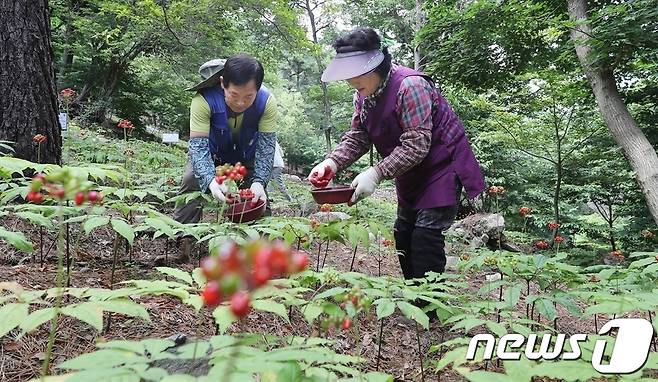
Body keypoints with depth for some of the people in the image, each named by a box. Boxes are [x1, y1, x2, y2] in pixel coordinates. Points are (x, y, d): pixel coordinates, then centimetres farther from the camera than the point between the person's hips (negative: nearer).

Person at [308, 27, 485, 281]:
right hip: (410, 174, 9)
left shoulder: (410, 86, -28)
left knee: (425, 240, -14)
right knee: (403, 236, 13)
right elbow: (357, 137, -3)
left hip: (440, 167, -9)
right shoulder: (364, 94, -2)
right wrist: (332, 162, -20)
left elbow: (416, 145, -32)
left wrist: (376, 173, -38)